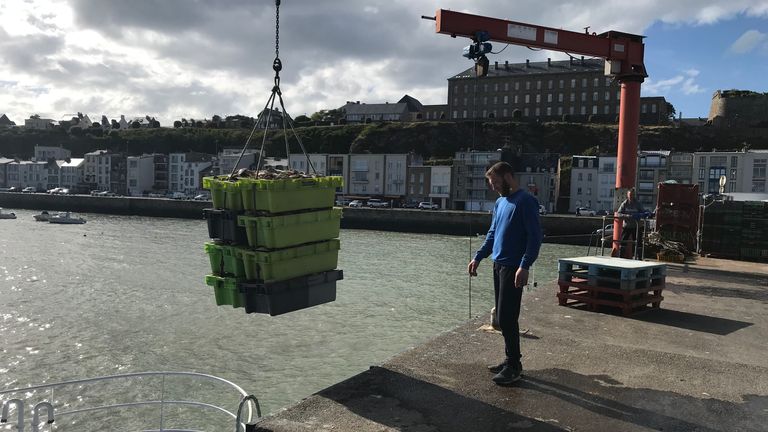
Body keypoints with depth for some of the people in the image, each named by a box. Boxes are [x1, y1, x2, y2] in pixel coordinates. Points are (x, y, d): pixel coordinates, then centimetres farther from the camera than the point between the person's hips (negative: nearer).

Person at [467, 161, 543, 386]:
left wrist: (524, 266, -24)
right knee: (502, 317, 12)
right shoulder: (500, 202, 15)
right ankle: (511, 360, 23)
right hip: (498, 265, 9)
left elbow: (535, 236, -16)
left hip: (513, 268, -9)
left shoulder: (526, 201, -11)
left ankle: (514, 365, 4)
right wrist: (478, 257, 14)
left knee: (506, 317, -7)